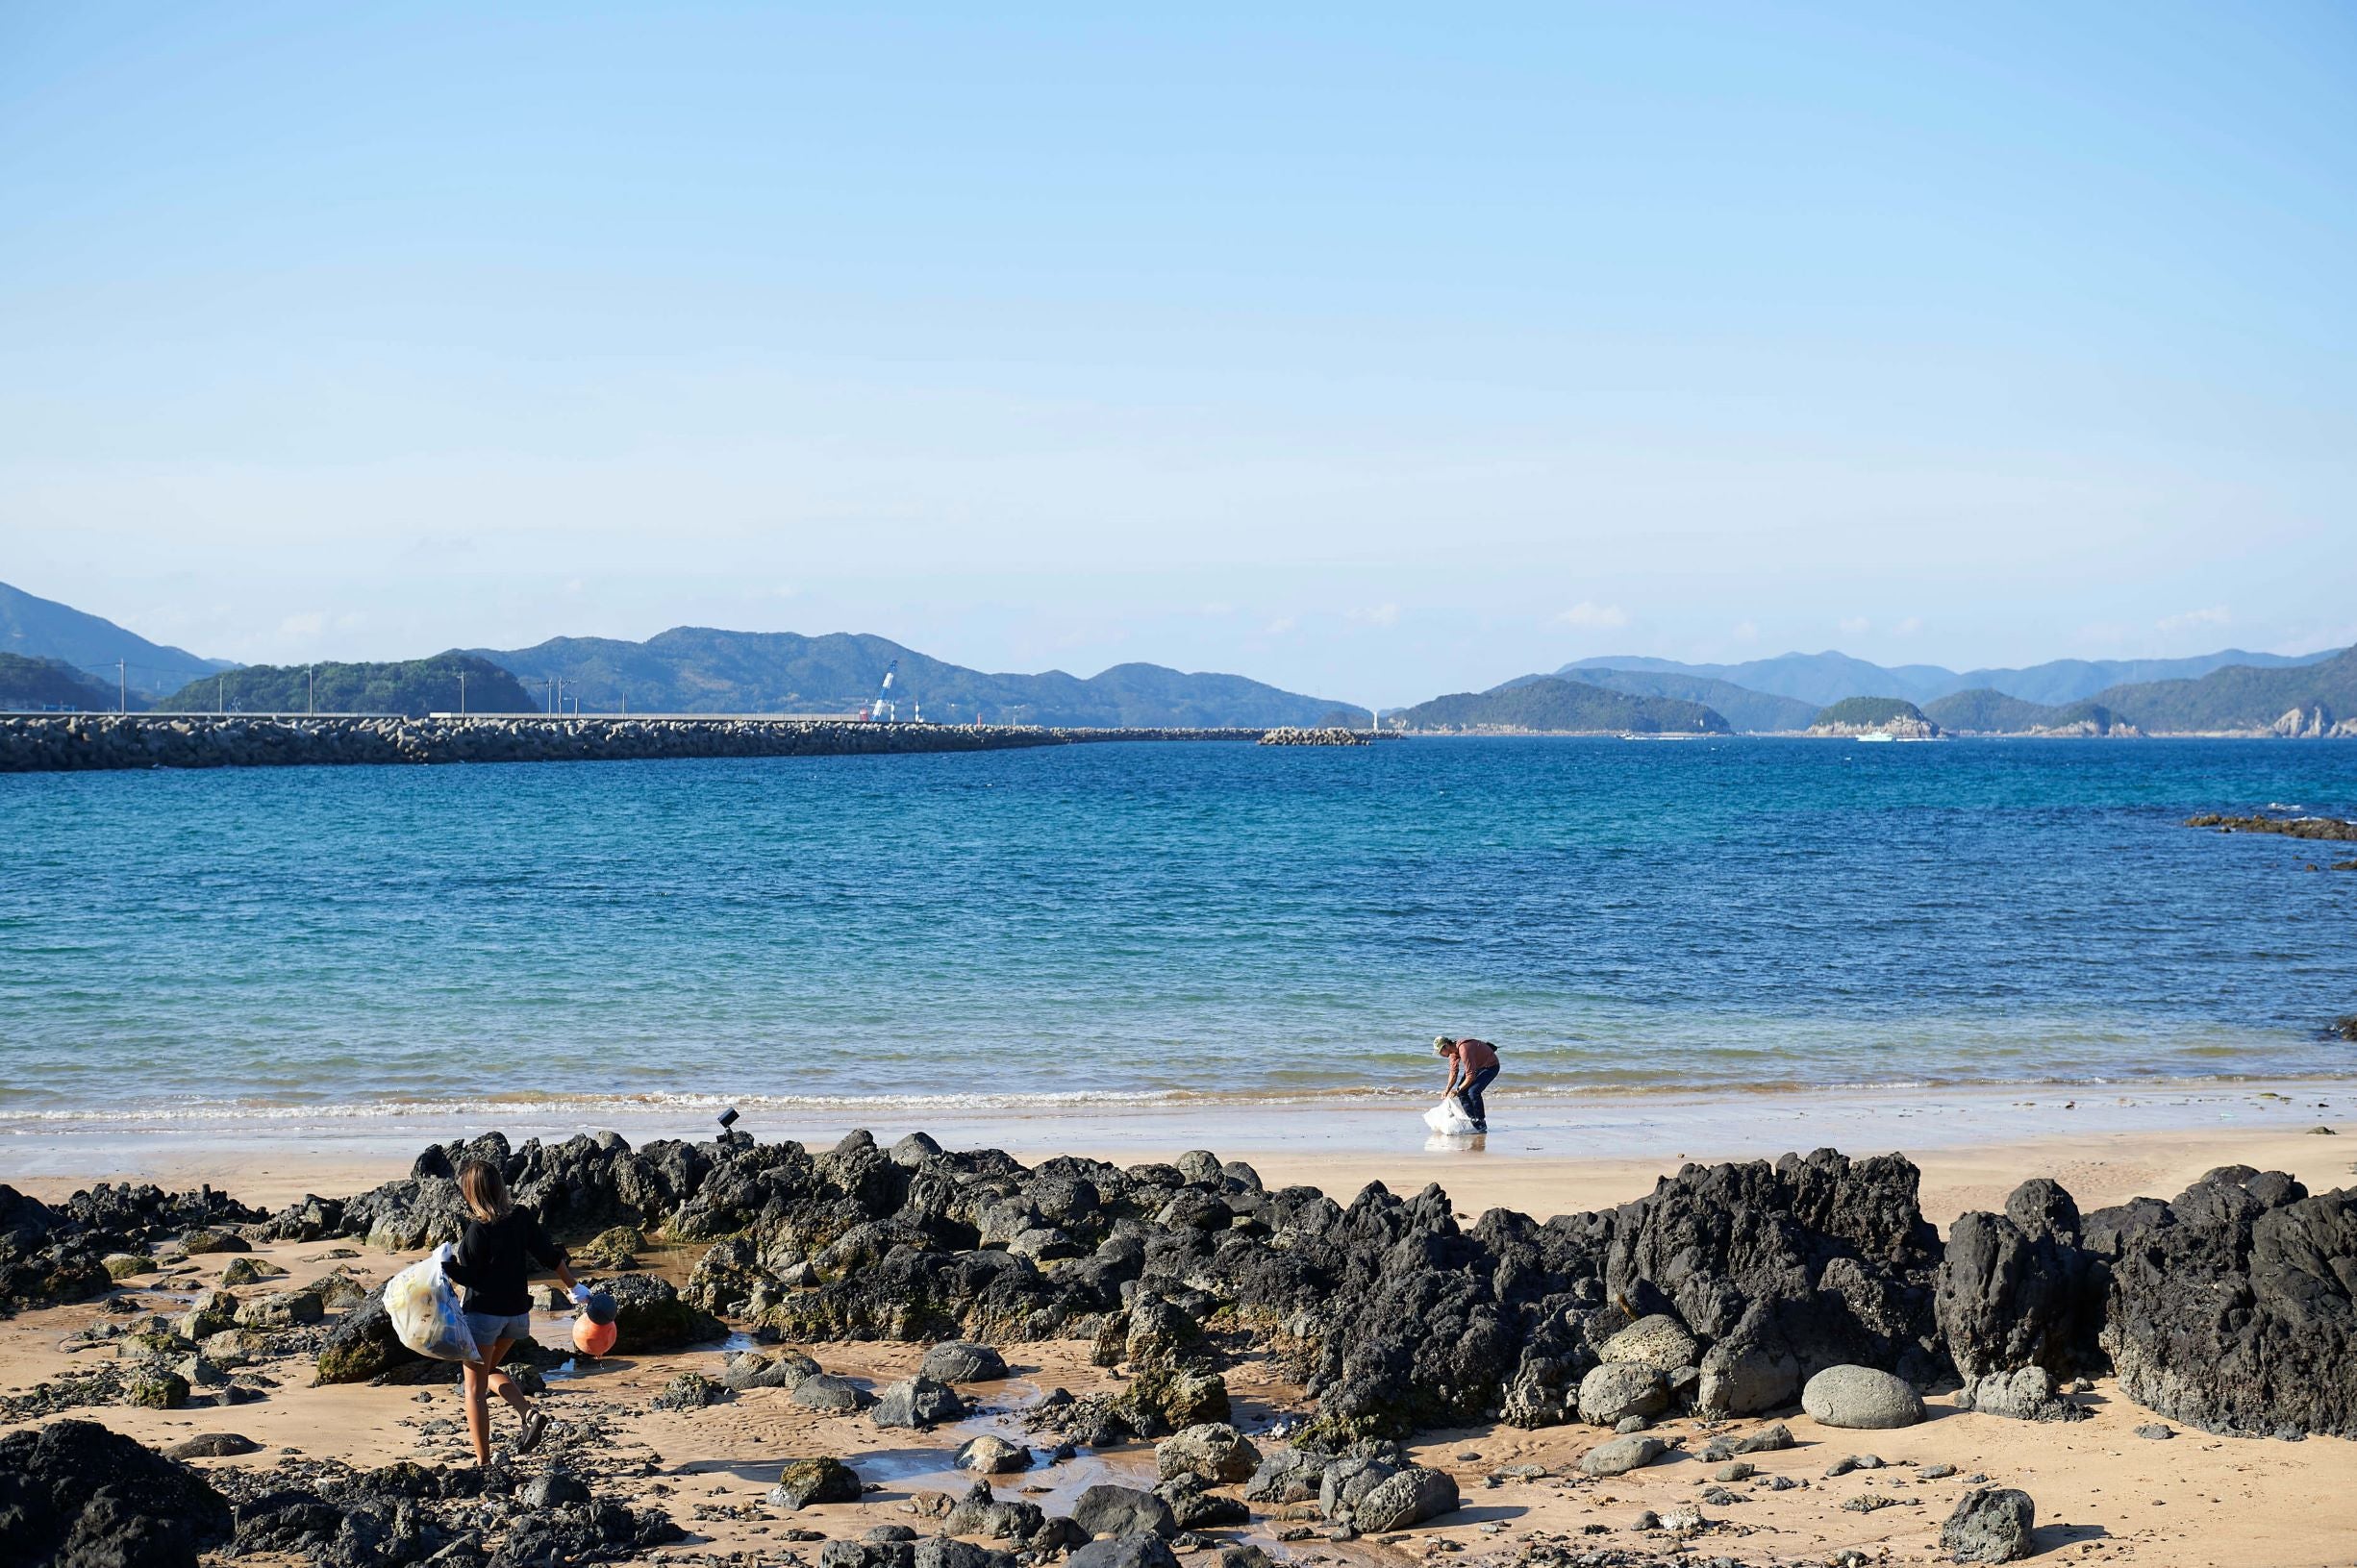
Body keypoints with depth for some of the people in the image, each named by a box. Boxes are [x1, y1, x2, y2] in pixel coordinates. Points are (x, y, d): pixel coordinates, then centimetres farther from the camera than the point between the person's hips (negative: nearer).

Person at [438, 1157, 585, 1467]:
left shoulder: (479, 1230, -19)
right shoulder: (522, 1218, -2)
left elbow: (468, 1277, -17)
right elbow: (550, 1256, 4)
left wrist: (445, 1259, -4)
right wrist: (575, 1287, 14)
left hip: (483, 1313, -6)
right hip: (517, 1313, 6)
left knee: (475, 1388, 7)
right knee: (488, 1370, 27)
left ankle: (483, 1461, 7)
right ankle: (530, 1412, 3)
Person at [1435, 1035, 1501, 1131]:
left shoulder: (1464, 1049, -34)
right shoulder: (1453, 1050, -5)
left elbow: (1471, 1076, -31)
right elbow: (1453, 1072, 4)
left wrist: (1458, 1090, -22)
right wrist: (1447, 1090, -6)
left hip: (1491, 1066, -9)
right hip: (1478, 1065, 9)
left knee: (1473, 1091, -23)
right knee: (1462, 1091, 1)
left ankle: (1481, 1123, -11)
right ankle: (1472, 1120, 10)